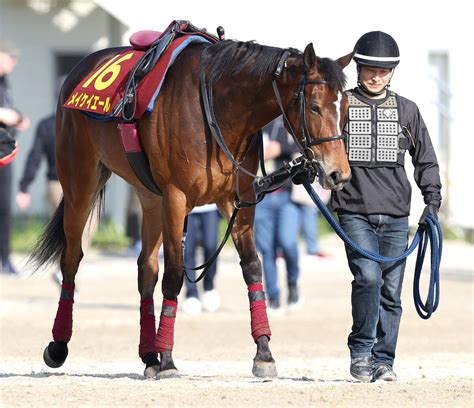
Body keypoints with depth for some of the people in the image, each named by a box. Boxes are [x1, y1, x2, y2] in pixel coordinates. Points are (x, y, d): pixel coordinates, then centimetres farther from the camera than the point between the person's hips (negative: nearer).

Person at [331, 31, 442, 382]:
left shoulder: (407, 111, 10)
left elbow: (426, 161, 15)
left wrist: (432, 202, 4)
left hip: (396, 215, 3)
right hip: (355, 212, -3)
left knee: (391, 291, 4)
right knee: (368, 276, -20)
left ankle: (383, 360, 13)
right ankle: (361, 350, -7)